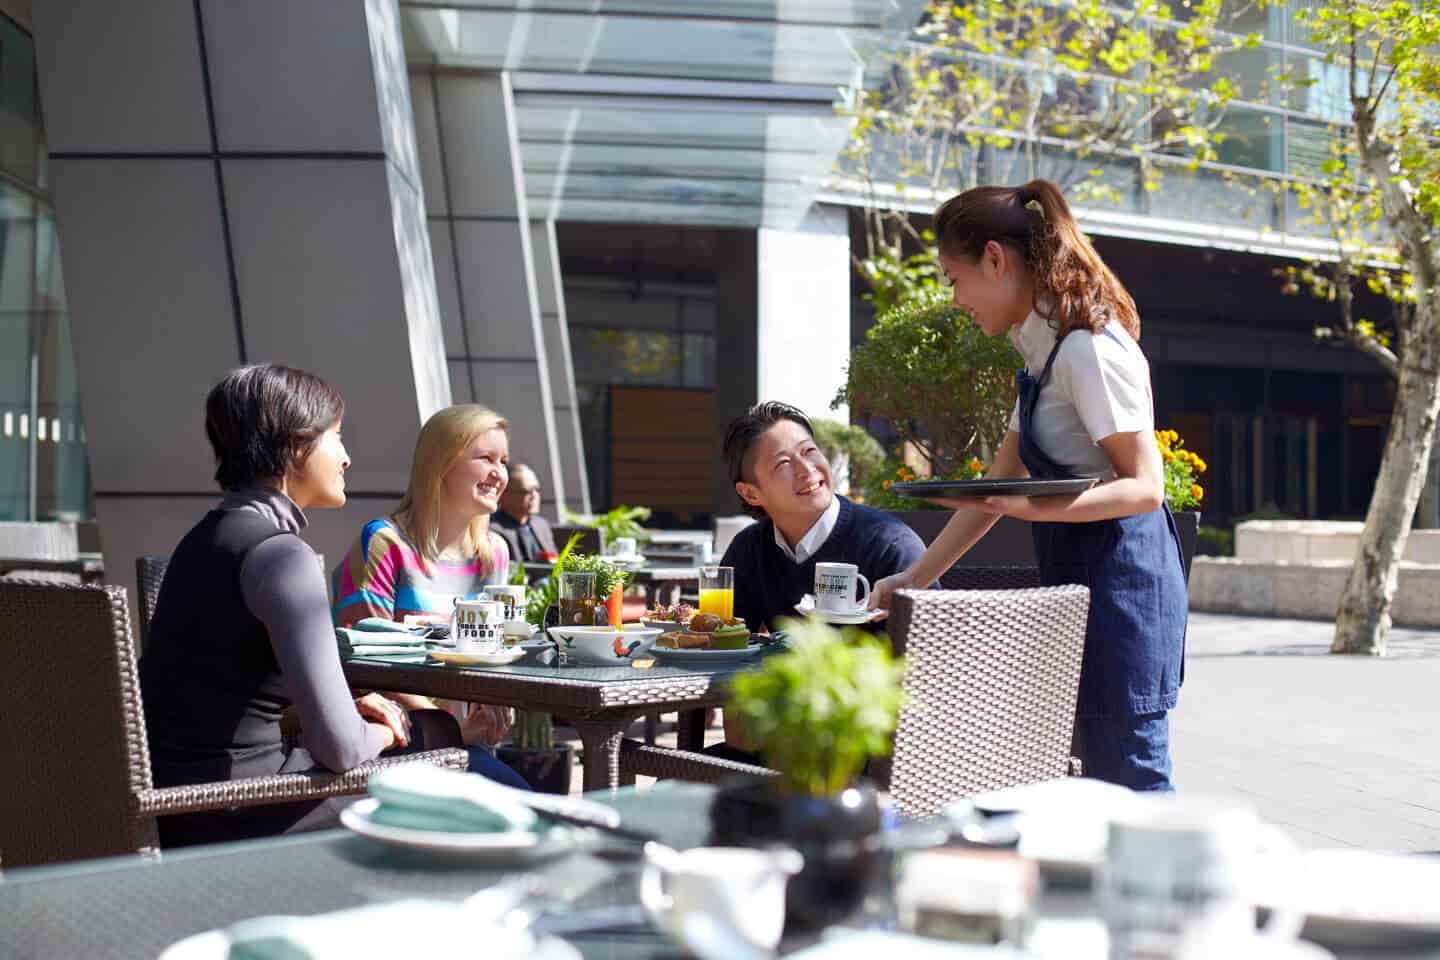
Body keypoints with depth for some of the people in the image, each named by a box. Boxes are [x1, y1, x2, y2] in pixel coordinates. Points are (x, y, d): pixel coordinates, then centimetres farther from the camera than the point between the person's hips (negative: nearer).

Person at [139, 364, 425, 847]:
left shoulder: (205, 536, 12)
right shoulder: (279, 554, -18)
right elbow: (339, 748, -23)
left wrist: (350, 707, 9)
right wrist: (379, 734, -1)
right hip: (234, 823, -9)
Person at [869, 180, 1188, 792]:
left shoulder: (1088, 350, -15)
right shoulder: (1045, 350, 15)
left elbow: (1145, 486, -17)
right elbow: (1001, 484, 18)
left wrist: (1033, 507, -31)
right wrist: (914, 579, 16)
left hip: (1118, 575, -9)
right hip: (1081, 580, 9)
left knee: (1128, 779, -6)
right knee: (1101, 776, 10)